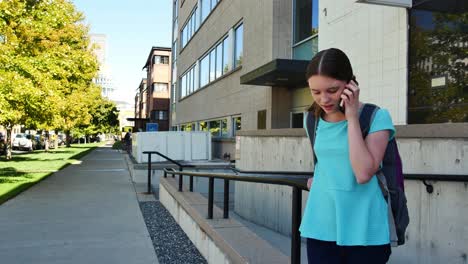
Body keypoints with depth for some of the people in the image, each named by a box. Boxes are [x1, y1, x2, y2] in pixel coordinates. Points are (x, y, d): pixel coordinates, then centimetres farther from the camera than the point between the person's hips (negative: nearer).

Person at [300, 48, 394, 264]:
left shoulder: (377, 117, -8)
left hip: (364, 231, -3)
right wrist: (315, 180, 6)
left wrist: (352, 118, -18)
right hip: (321, 227, 4)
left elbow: (364, 173, -21)